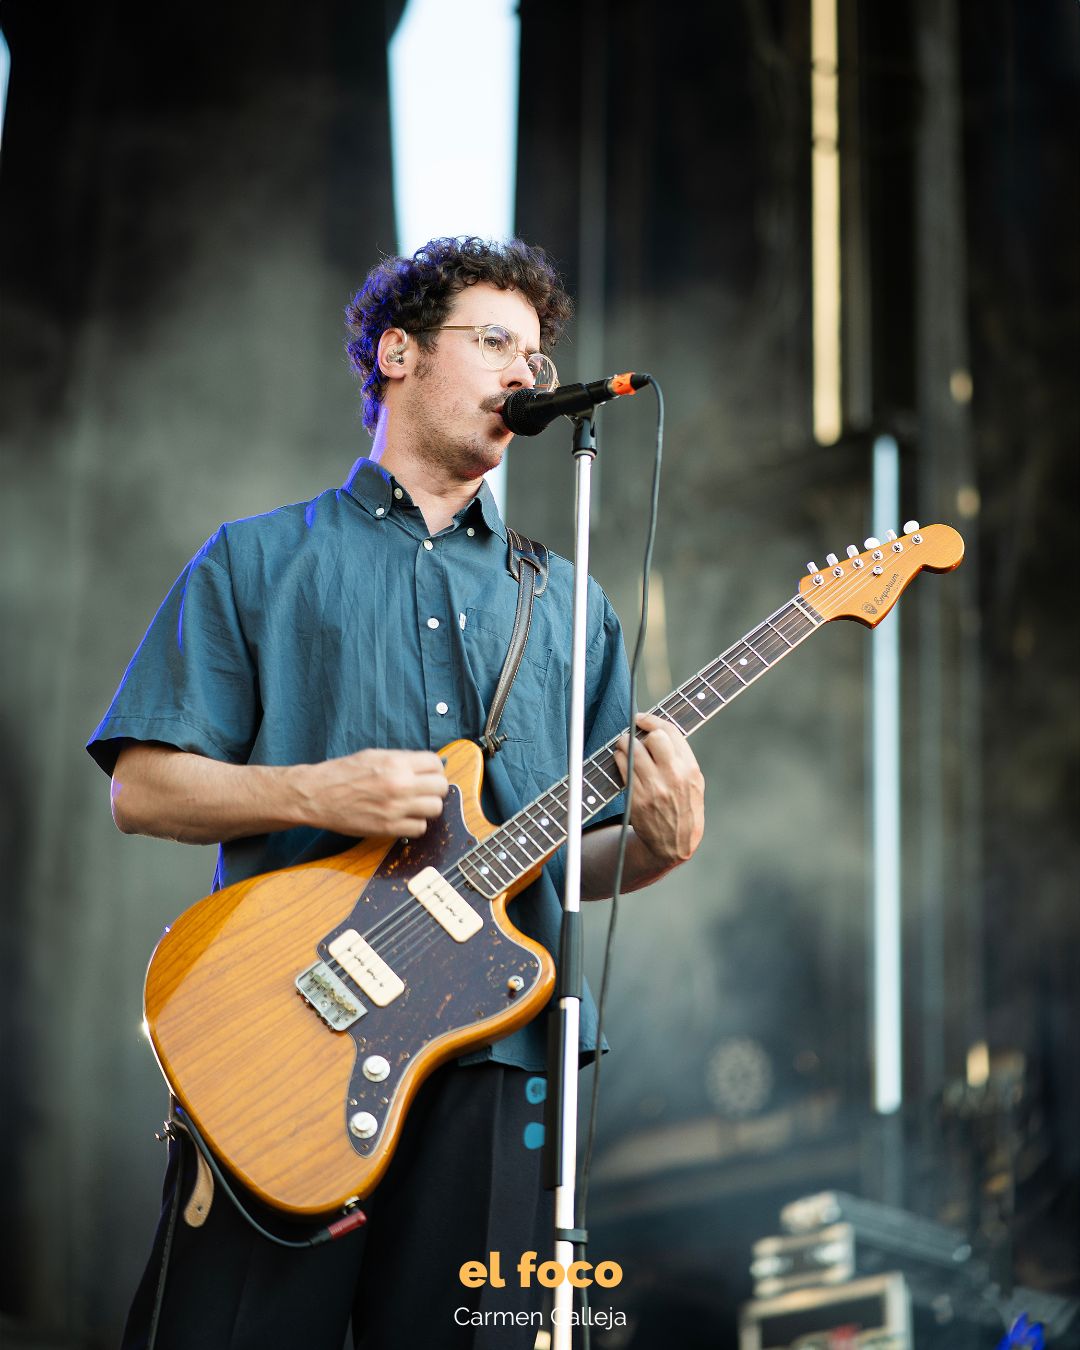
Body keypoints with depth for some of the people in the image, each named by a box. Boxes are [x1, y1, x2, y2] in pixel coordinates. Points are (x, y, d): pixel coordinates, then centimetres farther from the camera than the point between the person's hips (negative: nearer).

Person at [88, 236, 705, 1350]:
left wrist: (655, 843, -5)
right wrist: (316, 794, -12)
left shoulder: (565, 603, 21)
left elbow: (581, 854, 18)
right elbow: (140, 786, 4)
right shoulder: (257, 560, 11)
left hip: (487, 1058, 3)